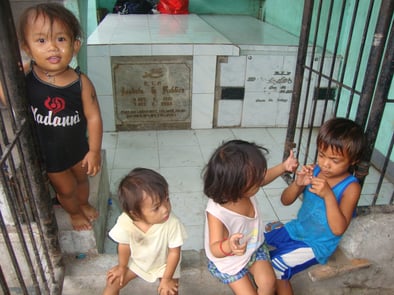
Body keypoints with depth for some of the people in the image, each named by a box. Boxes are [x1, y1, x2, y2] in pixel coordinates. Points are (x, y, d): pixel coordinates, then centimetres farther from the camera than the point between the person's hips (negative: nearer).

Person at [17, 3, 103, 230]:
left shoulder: (81, 83, -22)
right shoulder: (23, 76, -22)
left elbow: (93, 117, -16)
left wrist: (94, 151, -13)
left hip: (78, 148, 1)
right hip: (47, 153, -1)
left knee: (82, 178, 28)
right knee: (65, 189, 20)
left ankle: (84, 204, 61)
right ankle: (74, 212, 54)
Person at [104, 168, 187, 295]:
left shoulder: (172, 223, -40)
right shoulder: (125, 222, -36)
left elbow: (174, 252, -23)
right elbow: (124, 247, -14)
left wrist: (167, 279, -14)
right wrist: (122, 267, 3)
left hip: (163, 264, -1)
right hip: (135, 261, 2)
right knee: (113, 281, 5)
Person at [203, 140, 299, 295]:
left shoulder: (245, 188, -21)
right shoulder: (216, 212, -41)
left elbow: (263, 178, 3)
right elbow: (215, 249, -39)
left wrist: (284, 167, -8)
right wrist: (228, 246, -61)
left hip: (255, 248, 5)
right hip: (229, 261, -5)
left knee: (268, 282, -8)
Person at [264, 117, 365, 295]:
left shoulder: (350, 187, -20)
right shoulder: (314, 170, -9)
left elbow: (338, 229, -27)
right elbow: (285, 201, -5)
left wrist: (328, 195, -38)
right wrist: (297, 184, -26)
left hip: (316, 245, -6)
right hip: (296, 229, 6)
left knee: (274, 269, -17)